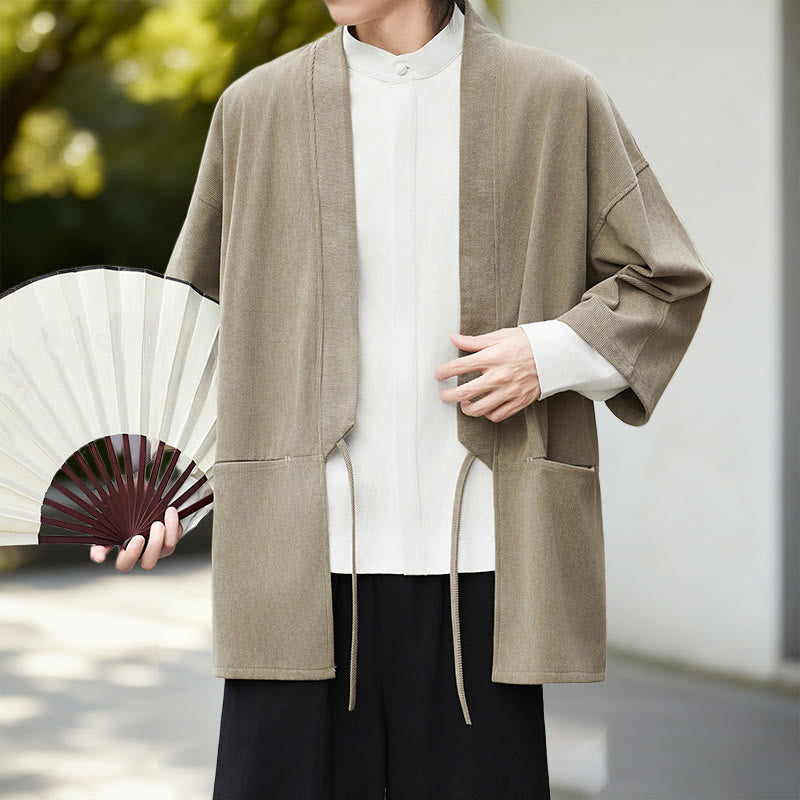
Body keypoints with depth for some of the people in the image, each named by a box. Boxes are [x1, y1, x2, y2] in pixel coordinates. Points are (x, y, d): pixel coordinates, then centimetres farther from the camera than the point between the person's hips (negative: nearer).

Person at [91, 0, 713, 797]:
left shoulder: (553, 97, 5)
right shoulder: (256, 107, 8)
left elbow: (667, 281, 11)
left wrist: (553, 354, -6)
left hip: (474, 551, -1)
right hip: (306, 552, 1)